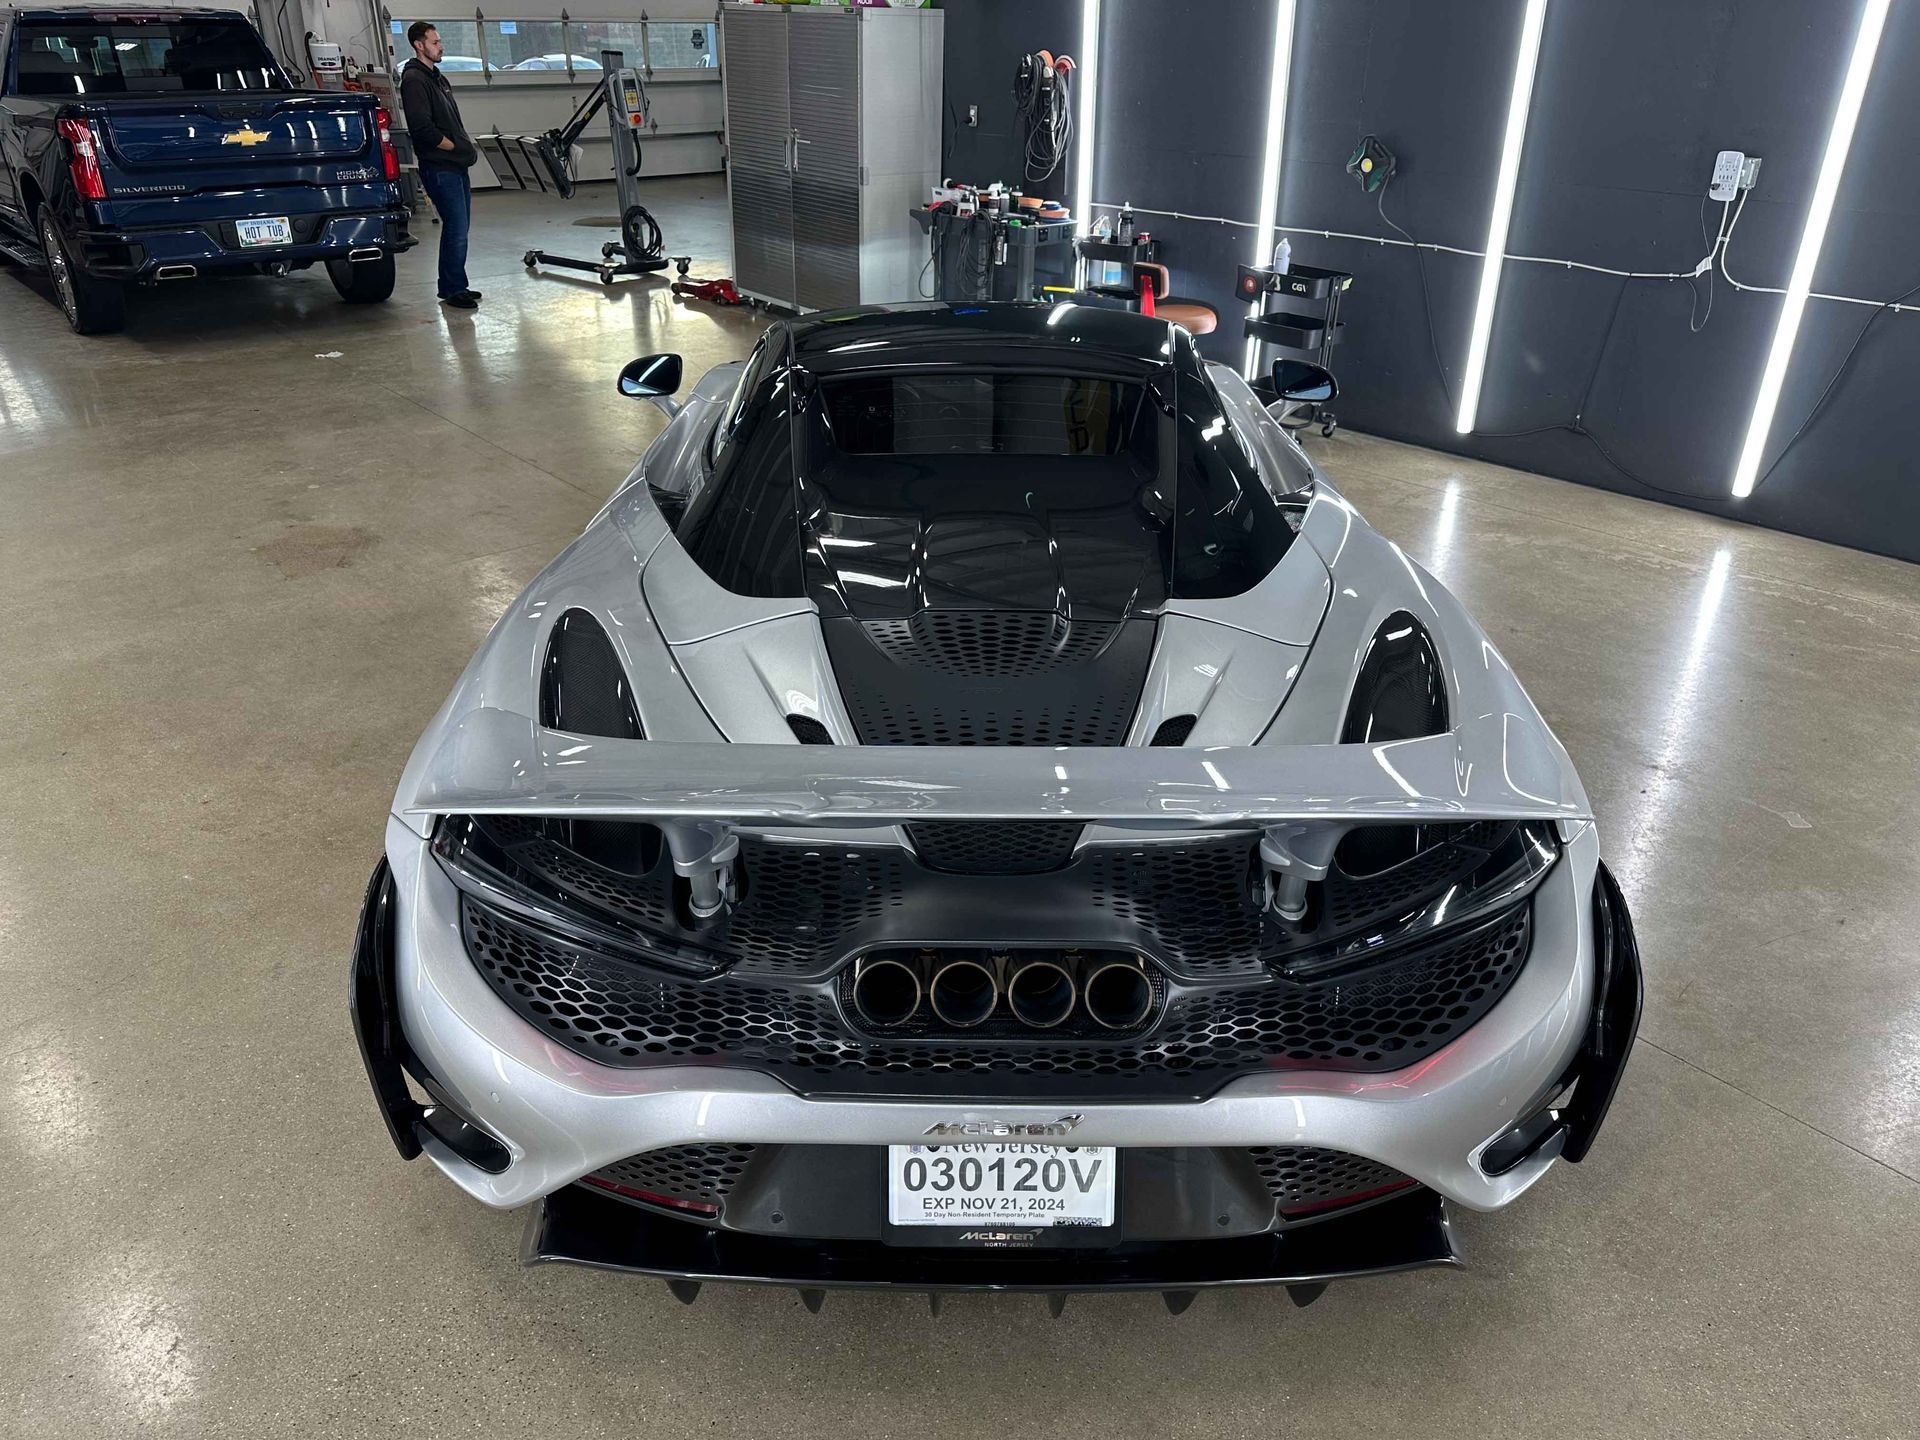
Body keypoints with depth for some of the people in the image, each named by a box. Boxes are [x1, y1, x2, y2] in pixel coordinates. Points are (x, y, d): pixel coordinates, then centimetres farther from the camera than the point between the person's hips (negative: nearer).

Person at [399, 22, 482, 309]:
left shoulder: (438, 78, 19)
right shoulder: (414, 80, -11)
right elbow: (423, 128, -19)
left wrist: (467, 144, 7)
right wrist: (456, 147, -11)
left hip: (457, 166, 10)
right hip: (439, 168, -9)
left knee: (458, 228, 12)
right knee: (456, 228, -10)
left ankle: (454, 286, 20)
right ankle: (453, 289, -2)